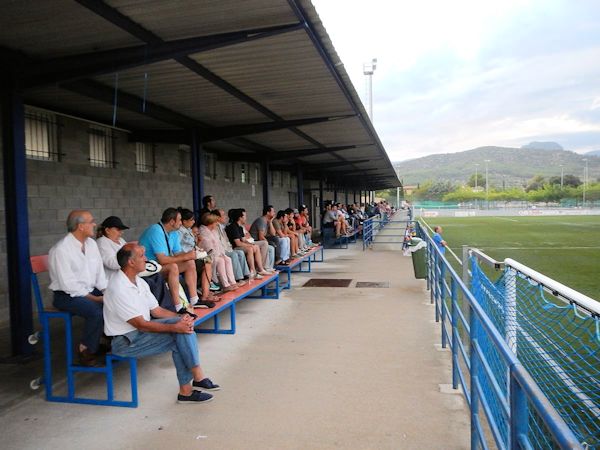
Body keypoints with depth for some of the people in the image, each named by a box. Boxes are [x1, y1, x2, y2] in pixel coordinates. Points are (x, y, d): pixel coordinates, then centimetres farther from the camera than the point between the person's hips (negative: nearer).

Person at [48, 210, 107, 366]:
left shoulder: (91, 243, 5)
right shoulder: (61, 250, -18)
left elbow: (99, 272, 8)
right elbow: (68, 285, -22)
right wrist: (95, 298, -22)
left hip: (90, 290, 7)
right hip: (67, 295, -7)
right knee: (97, 311, -31)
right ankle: (86, 351, -9)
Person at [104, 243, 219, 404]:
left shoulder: (139, 282, 8)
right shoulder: (118, 289, -22)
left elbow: (156, 310, 9)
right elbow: (141, 324, -24)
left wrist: (181, 319, -8)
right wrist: (174, 327, -26)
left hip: (141, 329, 9)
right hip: (126, 341, -8)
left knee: (184, 326, -13)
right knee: (179, 338, -20)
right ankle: (197, 376, -4)